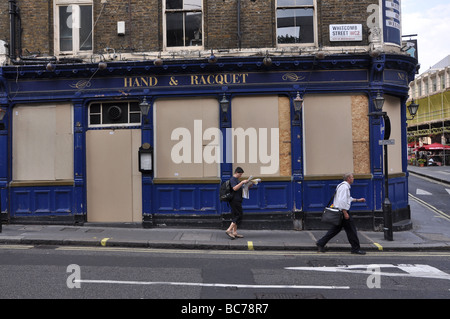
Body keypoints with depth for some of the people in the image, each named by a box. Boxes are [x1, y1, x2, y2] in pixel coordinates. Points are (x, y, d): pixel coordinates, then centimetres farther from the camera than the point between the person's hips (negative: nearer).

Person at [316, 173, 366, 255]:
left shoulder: (344, 186, 19)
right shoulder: (345, 187, -16)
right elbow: (342, 200, -24)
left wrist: (358, 200, 33)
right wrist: (345, 213, -23)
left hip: (339, 211, 11)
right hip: (342, 211, -11)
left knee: (335, 229, 11)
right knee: (351, 230, -1)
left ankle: (321, 243, 11)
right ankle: (356, 248, 9)